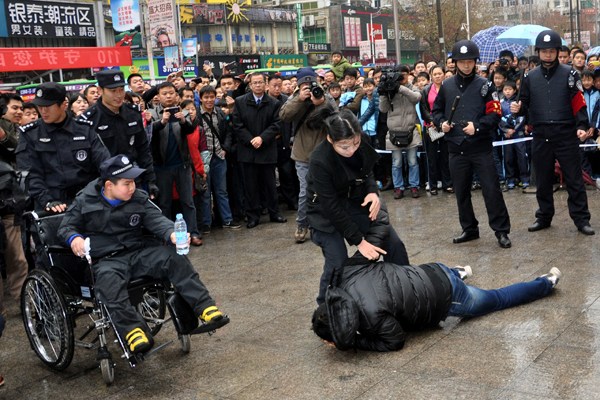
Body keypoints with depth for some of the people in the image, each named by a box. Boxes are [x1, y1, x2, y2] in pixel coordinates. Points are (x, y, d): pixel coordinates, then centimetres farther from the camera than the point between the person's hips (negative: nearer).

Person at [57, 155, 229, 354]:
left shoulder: (138, 198, 6)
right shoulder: (85, 201, 1)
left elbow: (156, 219, -5)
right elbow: (65, 227, 7)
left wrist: (172, 234, -28)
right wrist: (73, 237, -19)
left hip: (140, 252, 3)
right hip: (107, 260, -3)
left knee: (174, 257, -20)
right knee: (108, 278, -38)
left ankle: (204, 307, -20)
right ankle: (132, 329, -44)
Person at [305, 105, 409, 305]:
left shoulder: (361, 146, -17)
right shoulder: (319, 161, -32)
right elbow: (332, 207, -27)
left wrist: (373, 192, -18)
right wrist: (359, 240, -25)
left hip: (356, 202, 5)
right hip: (326, 212, -5)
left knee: (394, 244, 0)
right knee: (338, 264, -16)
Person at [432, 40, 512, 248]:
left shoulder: (484, 85, -1)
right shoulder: (446, 86, 8)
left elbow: (495, 114, -5)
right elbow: (437, 110, 17)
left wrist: (477, 126, -20)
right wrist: (441, 123, -3)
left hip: (481, 147, -3)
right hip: (456, 148, 4)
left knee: (491, 189, -4)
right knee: (461, 191, 11)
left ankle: (501, 231, 5)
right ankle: (469, 229, 26)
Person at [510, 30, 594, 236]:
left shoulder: (569, 74, -1)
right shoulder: (530, 77, 8)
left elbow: (579, 104, -4)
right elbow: (526, 105, 13)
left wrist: (582, 126, -16)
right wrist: (518, 108, -9)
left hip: (566, 136, -3)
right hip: (541, 137, 3)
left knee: (574, 180, 2)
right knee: (543, 181, 12)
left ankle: (581, 219, 11)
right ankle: (544, 217, 25)